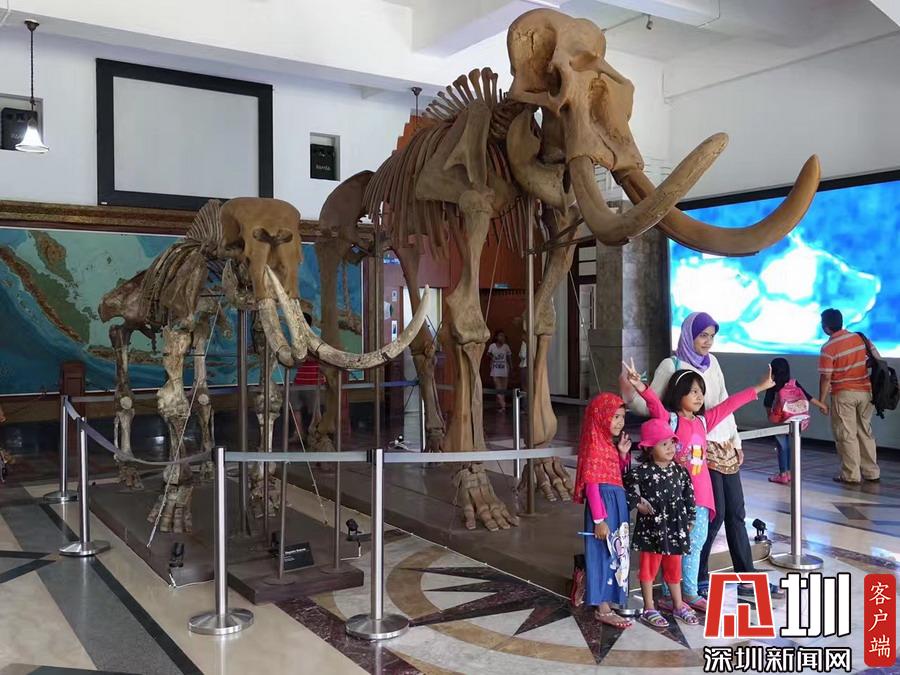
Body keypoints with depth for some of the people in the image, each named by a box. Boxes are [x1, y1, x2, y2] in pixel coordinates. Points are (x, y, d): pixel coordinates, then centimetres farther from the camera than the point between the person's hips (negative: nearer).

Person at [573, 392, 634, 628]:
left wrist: (623, 454, 3)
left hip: (617, 502, 9)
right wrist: (599, 519, -21)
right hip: (602, 502, -9)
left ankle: (608, 601, 28)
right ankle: (602, 609, 5)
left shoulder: (612, 444, 12)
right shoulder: (595, 447, -15)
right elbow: (591, 485, -19)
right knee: (603, 554, -3)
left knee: (616, 553, 15)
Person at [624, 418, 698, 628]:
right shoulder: (641, 471, -15)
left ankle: (678, 605, 33)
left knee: (674, 567, 18)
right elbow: (626, 488, -9)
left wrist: (689, 520, 10)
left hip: (675, 528, 5)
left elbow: (689, 496, 10)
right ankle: (649, 609, 19)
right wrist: (638, 504, -13)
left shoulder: (680, 471, 1)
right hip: (651, 528, -5)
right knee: (649, 567, 7)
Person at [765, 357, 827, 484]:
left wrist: (769, 415, 10)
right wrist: (821, 405, 12)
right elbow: (808, 397, 3)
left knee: (782, 446, 3)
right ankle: (789, 472, 21)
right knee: (789, 445, 15)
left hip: (780, 420, -4)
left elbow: (767, 404, -7)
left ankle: (783, 474, 7)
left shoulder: (773, 387, -10)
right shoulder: (794, 383, 0)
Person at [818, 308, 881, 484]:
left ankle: (851, 475, 7)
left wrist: (822, 401, -6)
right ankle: (872, 473, 22)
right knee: (865, 432, 16)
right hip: (866, 392, 5)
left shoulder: (828, 348, -14)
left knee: (846, 435, 4)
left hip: (844, 394, -5)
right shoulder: (860, 338, 1)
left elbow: (826, 377, -15)